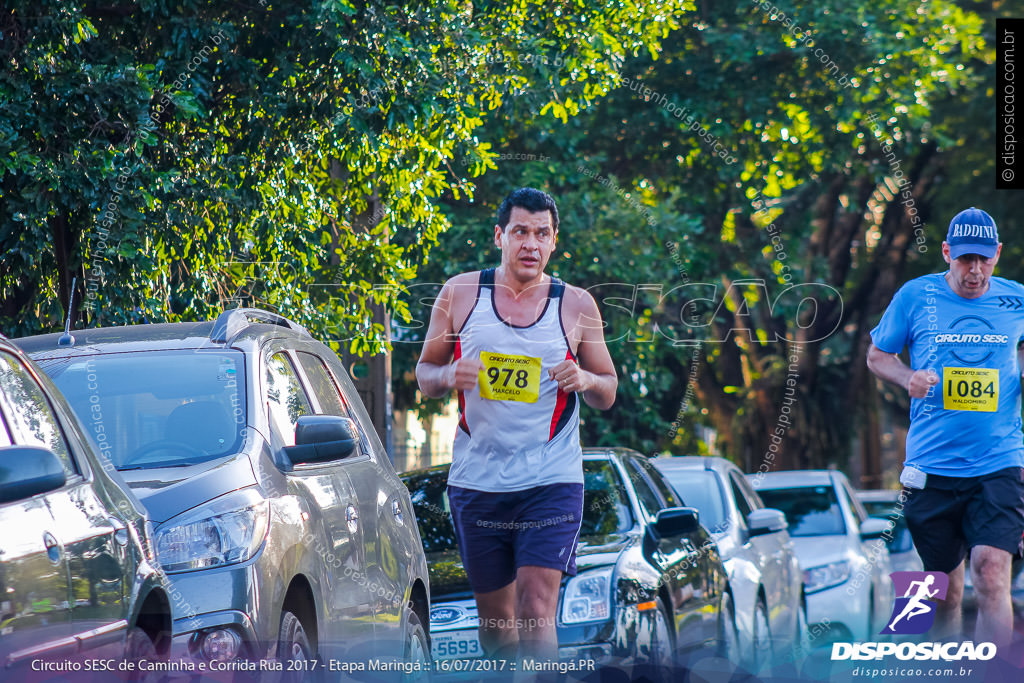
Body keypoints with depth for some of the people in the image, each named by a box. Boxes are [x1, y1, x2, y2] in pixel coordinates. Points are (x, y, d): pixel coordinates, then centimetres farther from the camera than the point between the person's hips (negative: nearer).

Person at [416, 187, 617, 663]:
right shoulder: (460, 294, 4)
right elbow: (424, 374, 11)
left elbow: (608, 394, 10)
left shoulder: (576, 306, 3)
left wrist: (586, 380, -13)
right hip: (476, 478, 2)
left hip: (551, 483, -2)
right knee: (494, 617, 11)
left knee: (536, 610, -15)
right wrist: (450, 377, -12)